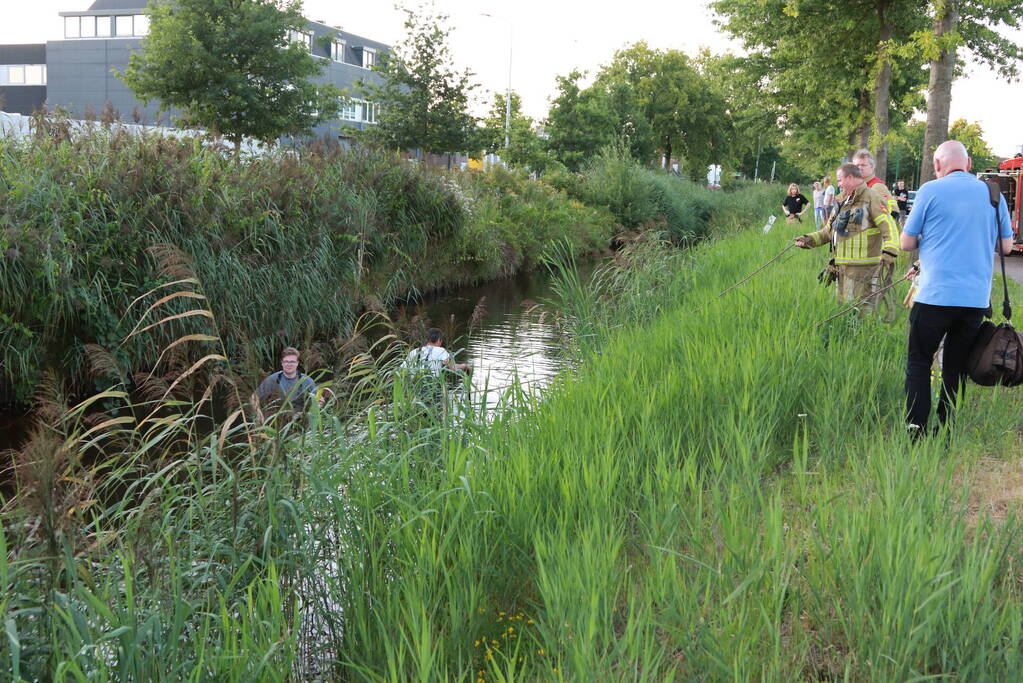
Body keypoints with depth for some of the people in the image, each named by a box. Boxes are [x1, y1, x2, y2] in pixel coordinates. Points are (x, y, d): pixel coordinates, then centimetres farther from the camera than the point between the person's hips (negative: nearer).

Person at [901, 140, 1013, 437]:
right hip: (977, 298, 4)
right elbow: (1006, 246, 14)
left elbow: (906, 243, 1)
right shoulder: (993, 194, 7)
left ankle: (916, 431, -2)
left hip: (935, 295, -4)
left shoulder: (930, 191, -4)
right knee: (956, 368, 12)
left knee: (918, 362, 7)